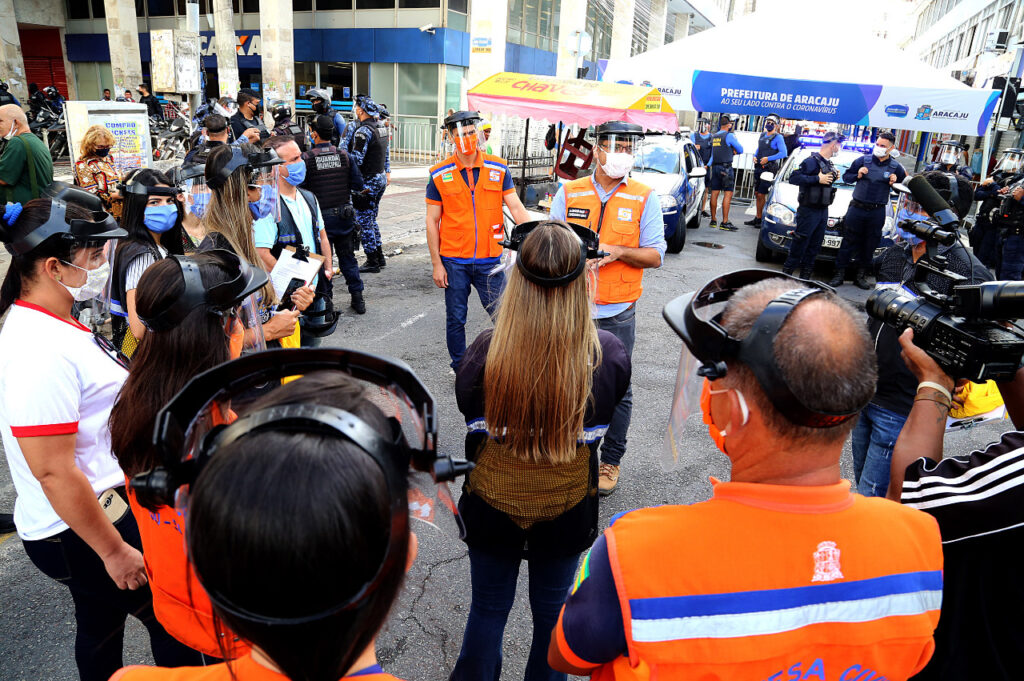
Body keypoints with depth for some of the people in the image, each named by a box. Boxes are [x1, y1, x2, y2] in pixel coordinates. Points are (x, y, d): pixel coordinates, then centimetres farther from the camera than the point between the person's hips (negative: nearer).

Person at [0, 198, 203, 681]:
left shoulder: (53, 326, 5)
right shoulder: (40, 352, -27)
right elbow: (54, 472, -27)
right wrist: (114, 550, -20)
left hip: (107, 509, 10)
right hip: (82, 531, -10)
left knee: (102, 623, 25)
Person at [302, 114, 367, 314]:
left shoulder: (306, 159, -11)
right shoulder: (344, 155, -2)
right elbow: (358, 185, 0)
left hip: (320, 216, -3)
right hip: (343, 215, 3)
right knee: (347, 256, 14)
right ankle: (358, 298, 15)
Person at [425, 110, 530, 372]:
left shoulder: (498, 169, 1)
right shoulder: (439, 174, -1)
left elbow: (516, 208, -1)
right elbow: (432, 221, 2)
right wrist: (436, 263, -2)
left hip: (490, 259, 0)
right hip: (454, 261, 0)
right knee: (455, 319, 10)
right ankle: (460, 369, 28)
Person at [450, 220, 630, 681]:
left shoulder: (487, 351, -27)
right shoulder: (609, 357, -24)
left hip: (493, 504, 0)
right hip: (567, 509, 1)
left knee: (488, 608, 24)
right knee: (552, 609, 26)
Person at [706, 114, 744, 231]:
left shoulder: (713, 136, 12)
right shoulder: (729, 136, -8)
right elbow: (740, 150, -1)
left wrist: (731, 151, 11)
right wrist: (734, 150, 18)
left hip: (715, 167, 7)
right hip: (726, 167, -7)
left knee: (714, 194, 8)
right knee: (728, 194, -7)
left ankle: (713, 220, 13)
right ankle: (724, 222, -12)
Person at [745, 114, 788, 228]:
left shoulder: (778, 137, -6)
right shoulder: (762, 135, 16)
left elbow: (783, 153, -14)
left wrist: (768, 158, -20)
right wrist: (755, 156, 8)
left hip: (768, 169, -7)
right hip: (758, 168, 7)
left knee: (761, 195, -9)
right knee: (757, 194, 10)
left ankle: (759, 218, -1)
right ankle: (757, 218, 18)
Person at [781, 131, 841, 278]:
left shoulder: (828, 163, 15)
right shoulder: (811, 161, -13)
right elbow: (793, 178, -22)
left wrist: (834, 177, 8)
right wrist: (818, 179, -23)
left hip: (823, 210, 9)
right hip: (809, 210, -8)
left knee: (815, 245, 10)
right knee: (800, 243, -5)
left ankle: (805, 275, 18)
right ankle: (787, 272, 4)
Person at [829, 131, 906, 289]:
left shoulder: (895, 167, 4)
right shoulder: (863, 160, 1)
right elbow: (846, 176, 8)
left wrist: (894, 182, -8)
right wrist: (857, 175, -12)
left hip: (877, 212, 1)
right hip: (857, 209, -1)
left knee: (870, 245, 7)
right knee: (849, 241, 0)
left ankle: (860, 275, 18)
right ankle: (840, 273, 7)